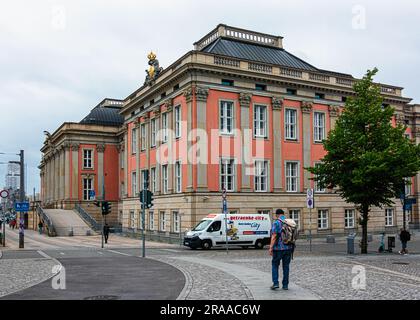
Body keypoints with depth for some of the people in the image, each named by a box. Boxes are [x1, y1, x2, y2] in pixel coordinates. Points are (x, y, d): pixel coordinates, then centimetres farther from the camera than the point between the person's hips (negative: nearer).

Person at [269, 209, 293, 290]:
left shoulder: (276, 223, -9)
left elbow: (274, 236, -15)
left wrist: (271, 248, -14)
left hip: (278, 248, -4)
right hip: (288, 248, 5)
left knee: (275, 265, 8)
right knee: (286, 266, 10)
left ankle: (275, 283, 0)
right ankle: (285, 285, 11)